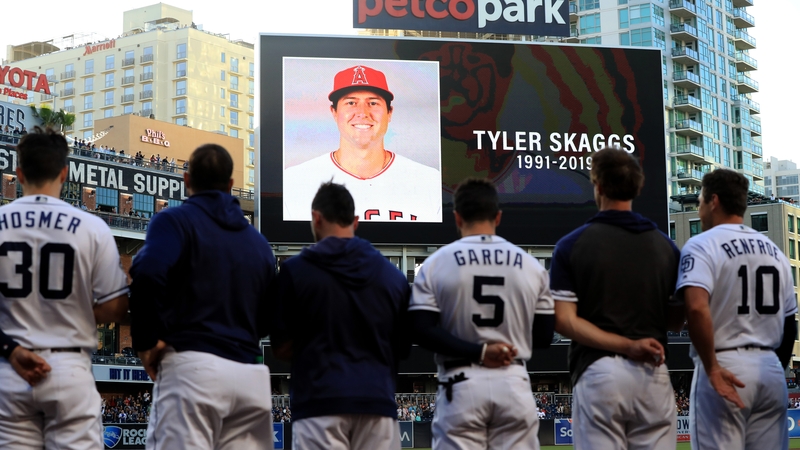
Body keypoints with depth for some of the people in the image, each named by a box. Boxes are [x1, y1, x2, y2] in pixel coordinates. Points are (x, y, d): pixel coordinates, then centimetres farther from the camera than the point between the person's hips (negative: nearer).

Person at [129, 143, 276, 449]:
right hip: (251, 376, 6)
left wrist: (146, 341, -9)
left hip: (191, 367, -5)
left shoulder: (175, 221, 2)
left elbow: (148, 273, -18)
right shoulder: (258, 241, 20)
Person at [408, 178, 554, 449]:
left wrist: (478, 352, -10)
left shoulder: (435, 264, 0)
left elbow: (422, 331, -10)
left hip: (461, 385, -1)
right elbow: (544, 337, 6)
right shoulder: (530, 265, 5)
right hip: (514, 384, 2)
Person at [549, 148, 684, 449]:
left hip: (597, 371, -2)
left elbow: (564, 320, -9)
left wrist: (628, 346, -12)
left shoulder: (571, 245, 0)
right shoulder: (665, 246, 7)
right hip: (653, 373, 3)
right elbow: (677, 320, 9)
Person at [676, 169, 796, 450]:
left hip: (725, 367, -6)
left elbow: (697, 308, -23)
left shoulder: (702, 245, -6)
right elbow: (789, 324, 17)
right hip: (771, 369, 6)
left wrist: (712, 369, -19)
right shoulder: (774, 250, 14)